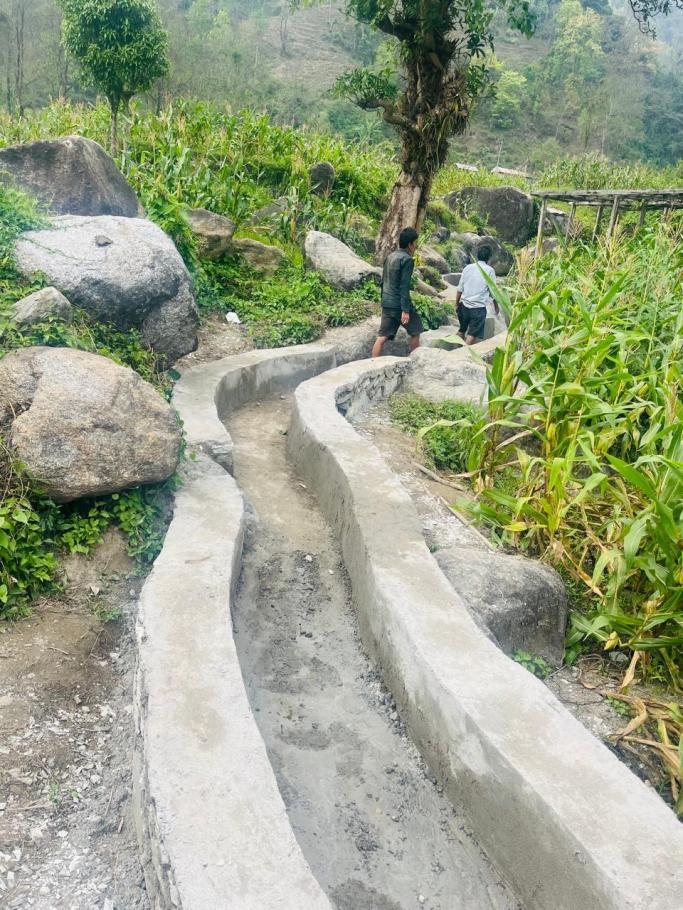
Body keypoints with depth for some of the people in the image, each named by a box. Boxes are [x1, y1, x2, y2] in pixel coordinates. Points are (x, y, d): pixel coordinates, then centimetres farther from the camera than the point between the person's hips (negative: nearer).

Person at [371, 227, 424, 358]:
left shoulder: (390, 257, 13)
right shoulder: (407, 259, -12)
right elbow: (404, 286, -18)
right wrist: (405, 310, -20)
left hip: (387, 304, 7)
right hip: (399, 304, -7)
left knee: (382, 337, 3)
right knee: (415, 332, 11)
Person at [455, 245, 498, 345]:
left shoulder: (468, 267, 4)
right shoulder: (489, 270, -5)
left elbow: (460, 289, 4)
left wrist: (457, 304, 14)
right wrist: (496, 306, 12)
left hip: (464, 305, 4)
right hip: (478, 307, -4)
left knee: (462, 330, 20)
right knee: (472, 334, 0)